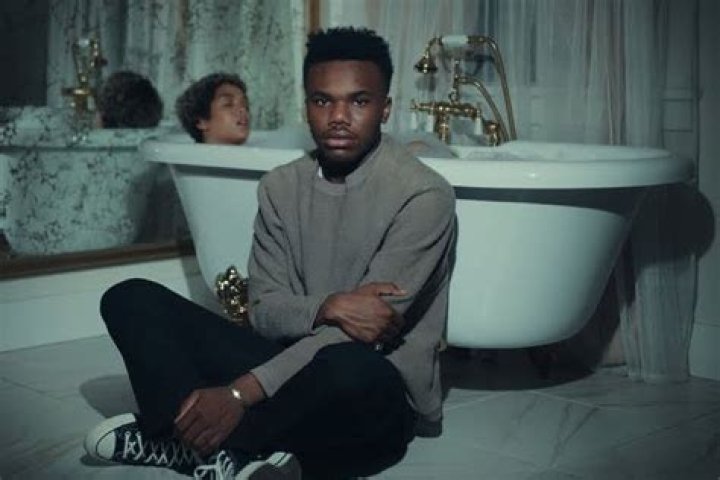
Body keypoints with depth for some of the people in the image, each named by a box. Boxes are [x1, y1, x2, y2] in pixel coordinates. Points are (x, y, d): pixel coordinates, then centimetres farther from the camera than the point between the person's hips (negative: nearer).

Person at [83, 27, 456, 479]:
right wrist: (326, 308, -23)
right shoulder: (281, 187, 6)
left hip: (379, 396, -5)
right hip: (293, 364, 5)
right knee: (131, 298, -5)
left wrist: (241, 392, -26)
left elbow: (369, 329, -19)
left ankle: (186, 443, -18)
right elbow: (266, 310, 1)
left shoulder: (423, 195, -12)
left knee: (351, 367, -41)